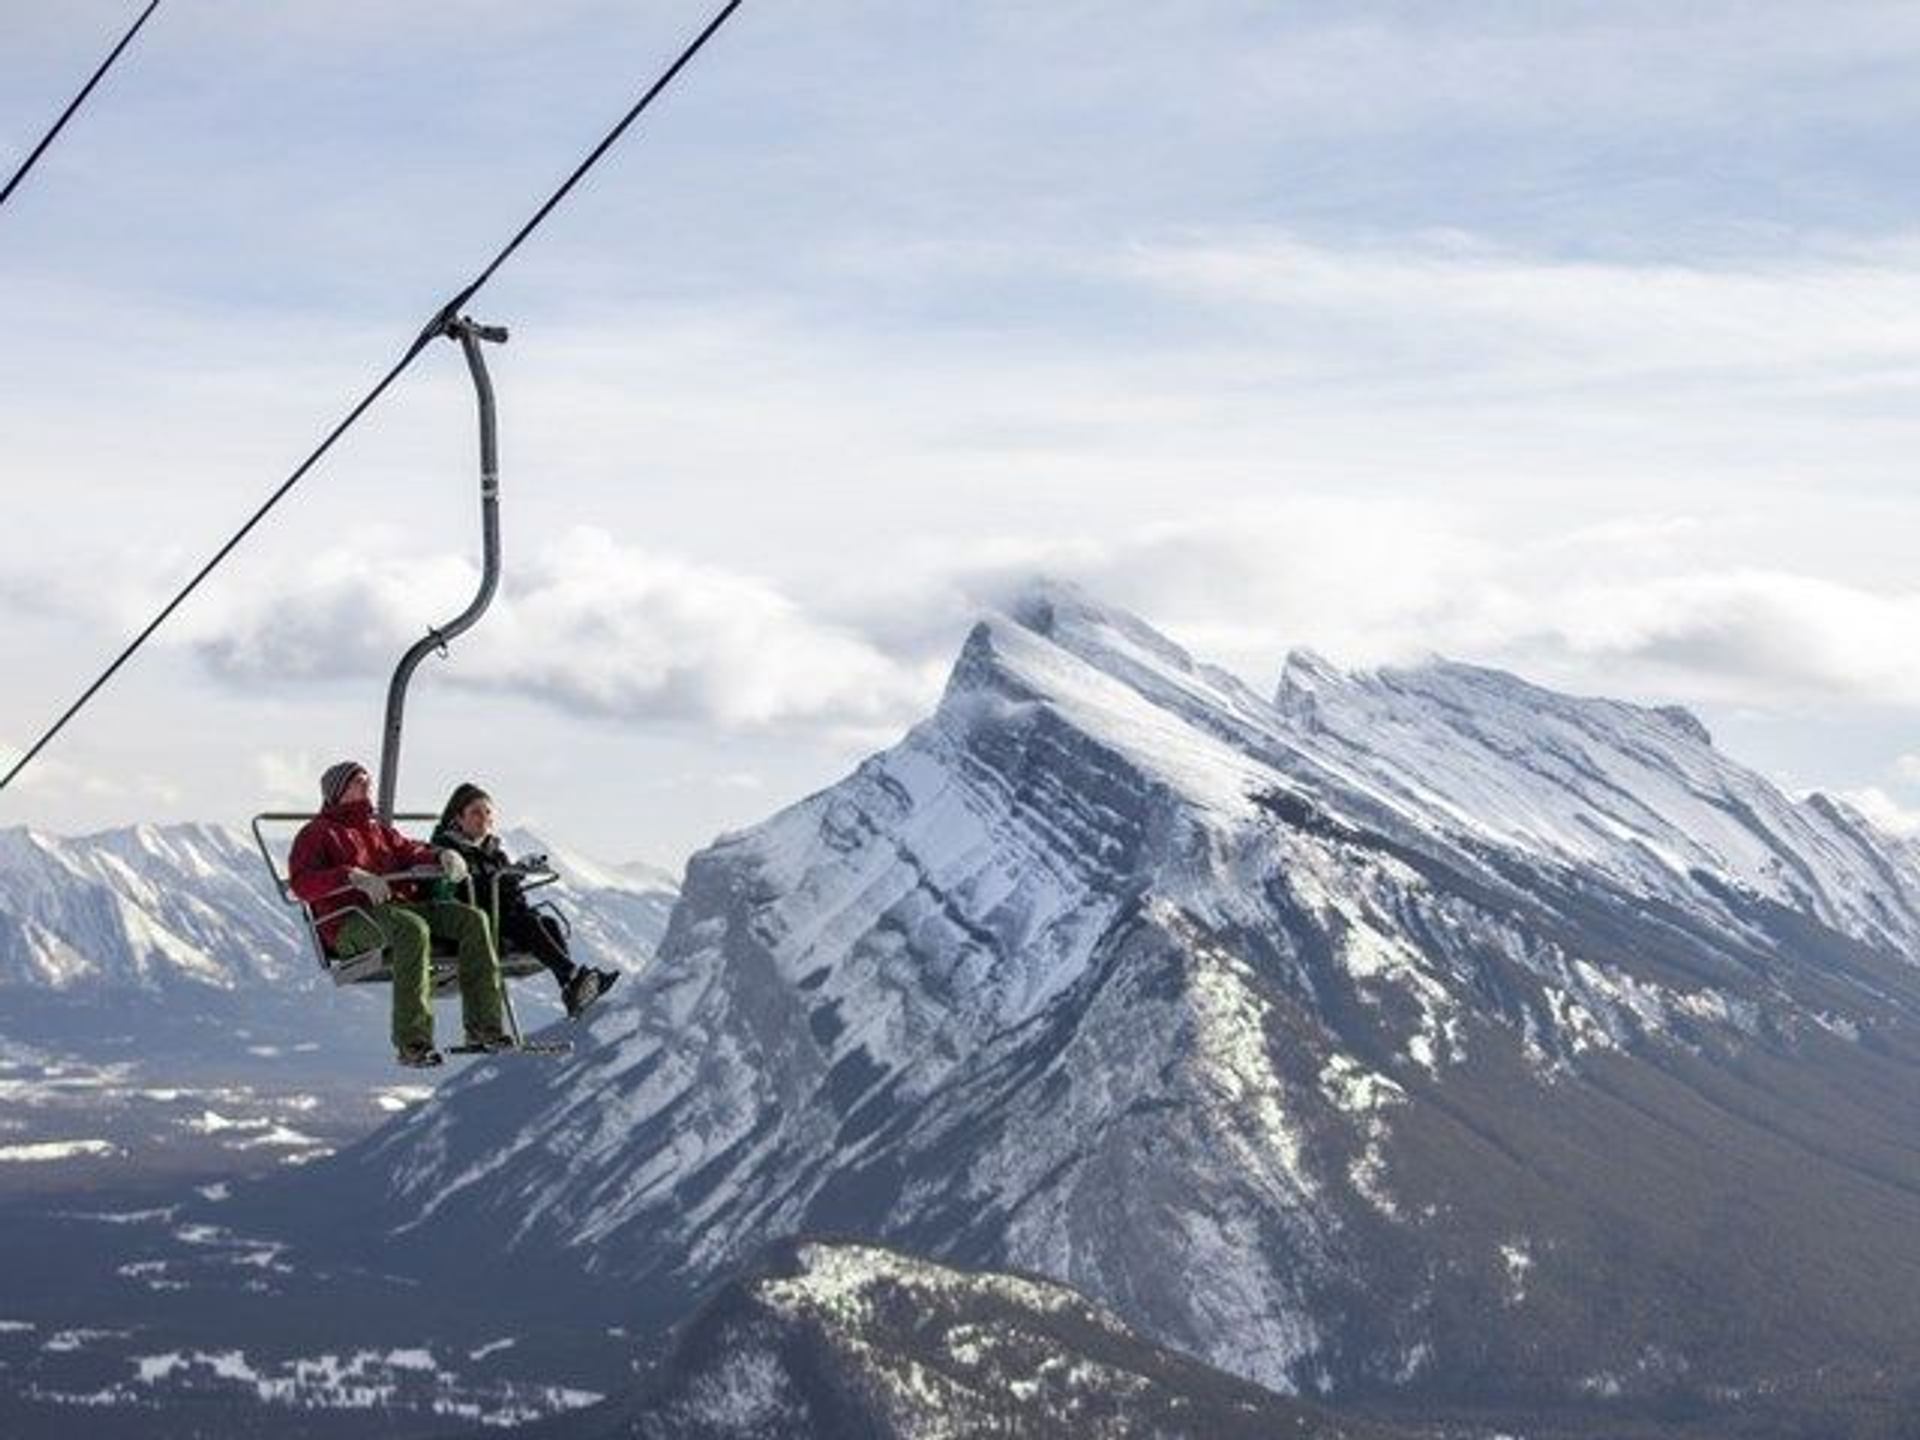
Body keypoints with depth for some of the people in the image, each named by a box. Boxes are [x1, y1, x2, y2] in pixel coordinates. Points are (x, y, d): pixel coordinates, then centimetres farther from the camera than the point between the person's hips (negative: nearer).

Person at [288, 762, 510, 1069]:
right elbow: (302, 882, -6)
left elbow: (410, 852, 21)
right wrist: (354, 877, -21)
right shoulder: (317, 833, 11)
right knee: (412, 929, -38)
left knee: (472, 919, -16)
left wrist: (442, 857, -3)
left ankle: (483, 1026, -20)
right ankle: (412, 1042, -42)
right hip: (352, 920, -7)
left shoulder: (378, 830, 33)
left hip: (402, 905, 7)